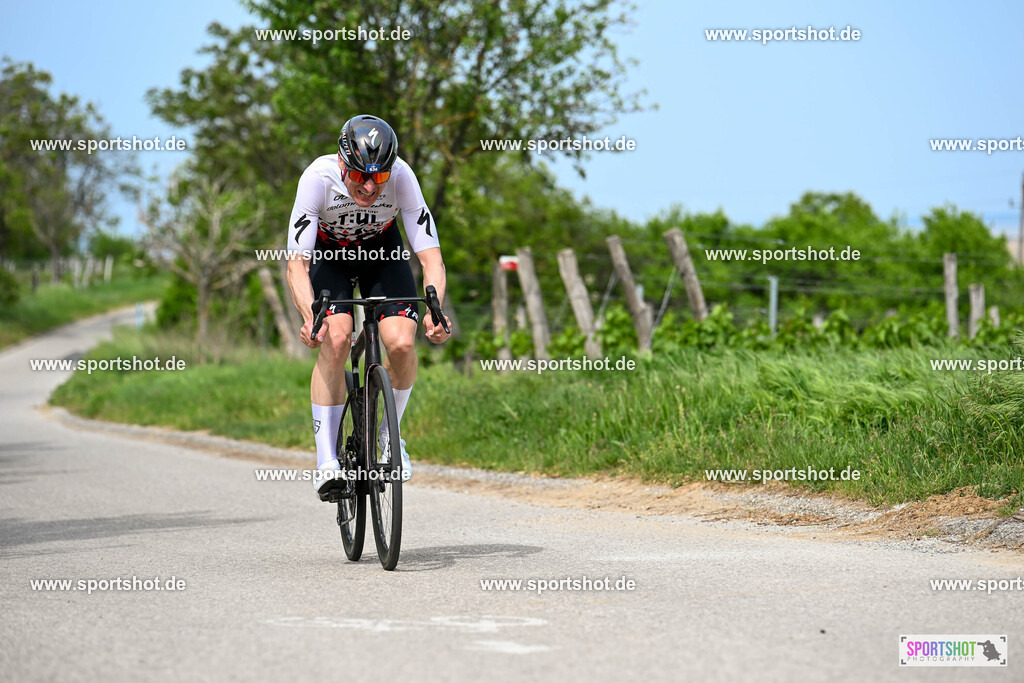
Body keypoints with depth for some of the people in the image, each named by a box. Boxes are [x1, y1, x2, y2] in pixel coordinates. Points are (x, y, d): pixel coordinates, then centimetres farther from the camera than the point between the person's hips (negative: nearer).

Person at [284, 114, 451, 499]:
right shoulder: (319, 177, -35)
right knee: (335, 339, -25)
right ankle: (326, 460, -17)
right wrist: (309, 316, -54)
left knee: (402, 342, -20)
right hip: (328, 252, -1)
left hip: (381, 250, 1)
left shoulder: (401, 177, -32)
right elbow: (297, 263, -37)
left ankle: (390, 433, 8)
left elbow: (430, 255, -32)